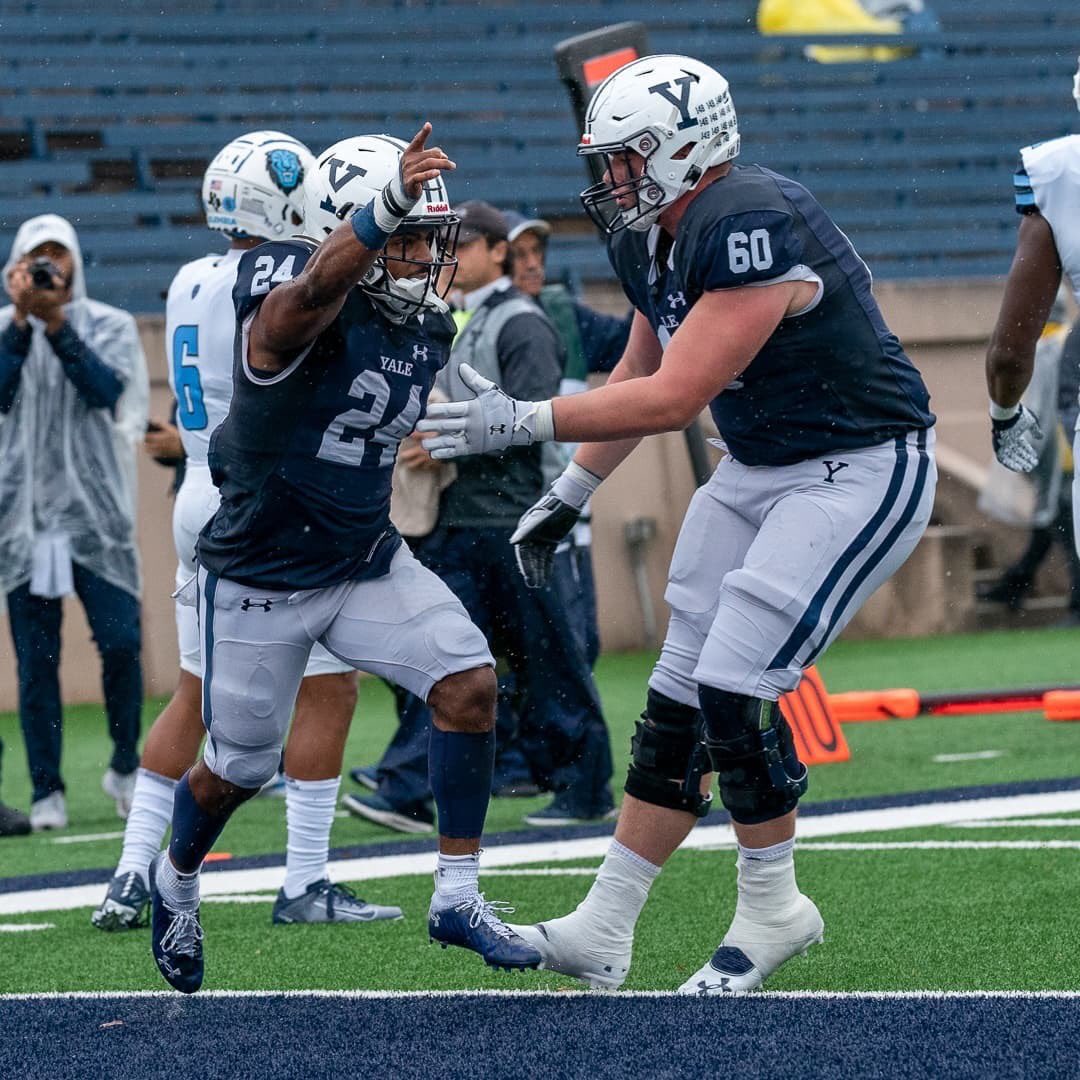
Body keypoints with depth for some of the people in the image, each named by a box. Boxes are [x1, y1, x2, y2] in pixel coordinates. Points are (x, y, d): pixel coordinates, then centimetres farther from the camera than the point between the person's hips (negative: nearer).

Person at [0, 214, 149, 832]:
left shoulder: (110, 326, 7)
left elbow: (106, 391, -10)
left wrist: (57, 323, -16)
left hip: (96, 512, -1)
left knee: (121, 641, -8)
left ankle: (126, 768, 12)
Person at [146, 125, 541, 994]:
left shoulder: (428, 329, 0)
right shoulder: (289, 297, -23)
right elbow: (311, 295, -51)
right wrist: (382, 210, -67)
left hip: (368, 563, 6)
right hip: (262, 579, -6)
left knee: (470, 682, -15)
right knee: (241, 766, 10)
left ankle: (458, 896, -5)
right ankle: (176, 881, 42)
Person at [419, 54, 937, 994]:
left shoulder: (750, 228, -27)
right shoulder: (655, 241, 3)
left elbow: (673, 398, -29)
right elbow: (640, 377, 19)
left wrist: (523, 423, -26)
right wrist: (570, 494, 18)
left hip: (859, 471, -9)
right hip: (759, 468, 9)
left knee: (734, 688, -13)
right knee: (680, 695, 6)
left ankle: (771, 910, 7)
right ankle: (603, 931, 10)